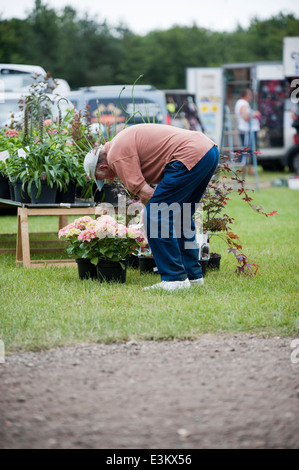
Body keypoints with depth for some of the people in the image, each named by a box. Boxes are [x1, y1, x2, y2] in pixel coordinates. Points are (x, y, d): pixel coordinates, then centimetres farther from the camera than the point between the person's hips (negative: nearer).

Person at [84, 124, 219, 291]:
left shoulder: (116, 155, -5)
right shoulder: (123, 141, 26)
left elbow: (144, 192, -11)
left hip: (191, 156, -10)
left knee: (155, 216, -5)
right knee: (181, 218, 21)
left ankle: (175, 278, -3)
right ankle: (193, 275, 25)